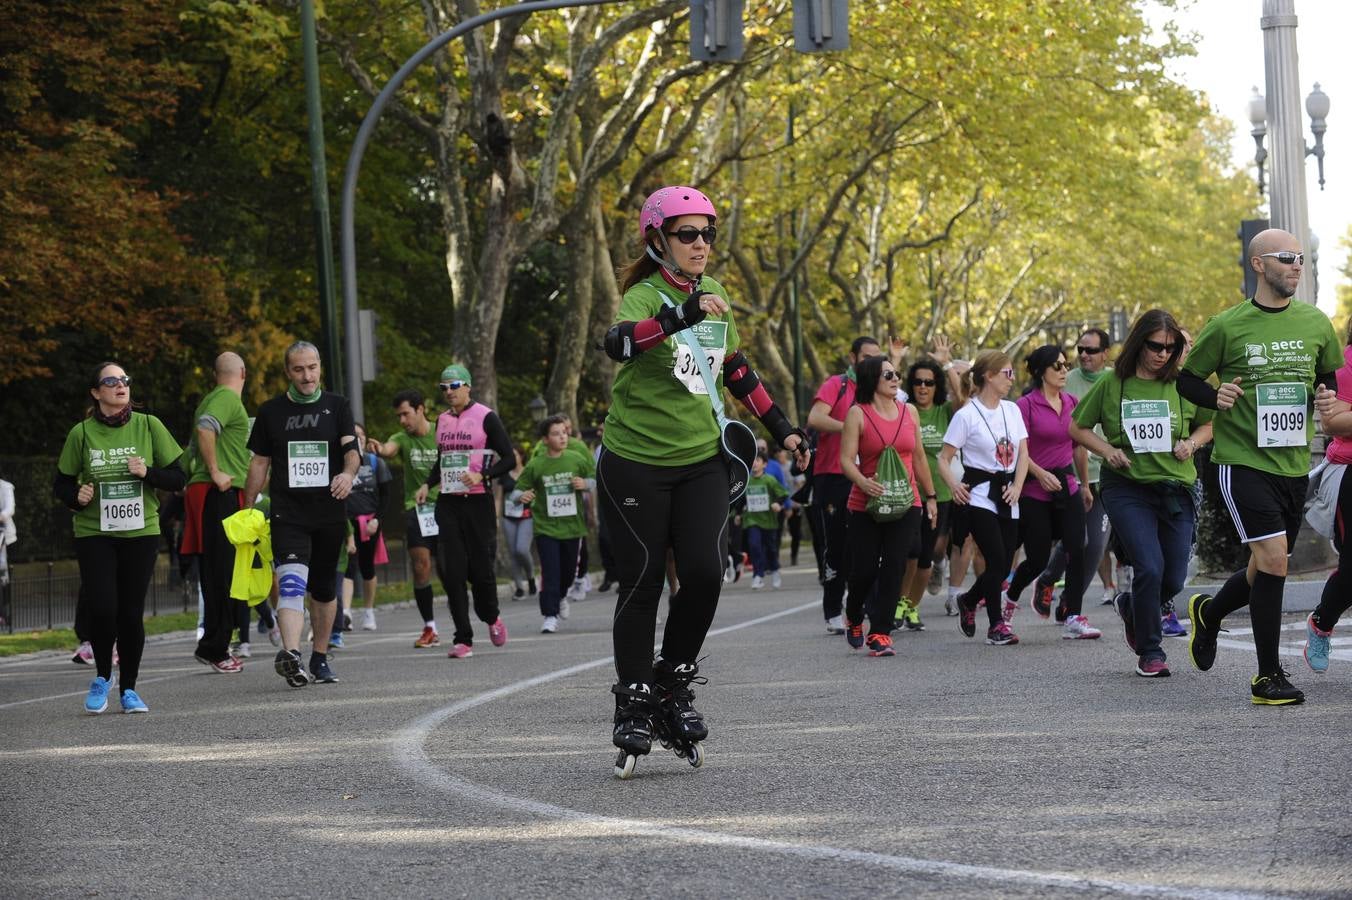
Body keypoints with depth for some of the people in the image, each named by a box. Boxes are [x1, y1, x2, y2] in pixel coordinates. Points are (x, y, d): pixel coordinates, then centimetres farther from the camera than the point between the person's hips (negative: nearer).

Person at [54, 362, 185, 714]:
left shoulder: (148, 426, 1)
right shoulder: (81, 433, -1)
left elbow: (177, 479, 4)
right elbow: (61, 484, 9)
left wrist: (147, 473, -14)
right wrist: (76, 497, -12)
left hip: (141, 532, 1)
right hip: (94, 533, -1)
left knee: (131, 612, 1)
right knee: (101, 608, -12)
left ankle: (128, 688, 17)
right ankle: (102, 675, 14)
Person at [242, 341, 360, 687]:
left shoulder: (337, 406, 6)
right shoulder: (272, 411, 7)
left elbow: (351, 448, -6)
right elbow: (260, 463, 12)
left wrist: (348, 473, -28)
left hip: (330, 512, 2)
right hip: (287, 512, -2)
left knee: (324, 587, 11)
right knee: (292, 582, -20)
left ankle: (320, 658, 25)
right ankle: (291, 653, -36)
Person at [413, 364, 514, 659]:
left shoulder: (485, 417, -4)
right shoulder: (442, 420, 13)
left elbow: (509, 458, -5)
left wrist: (481, 476, -18)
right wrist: (427, 484, 8)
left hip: (478, 500, -4)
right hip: (448, 503, 4)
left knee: (480, 568, -4)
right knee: (453, 571, -4)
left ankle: (491, 617, 27)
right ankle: (463, 639, -2)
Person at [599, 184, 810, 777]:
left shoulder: (714, 298, 6)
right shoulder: (644, 296, -15)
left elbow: (737, 372, 20)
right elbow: (618, 343, -39)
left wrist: (781, 428, 19)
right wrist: (682, 315, -52)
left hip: (701, 461, 5)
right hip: (635, 464, -5)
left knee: (704, 572, -10)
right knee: (642, 583, -1)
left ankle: (674, 685, 9)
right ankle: (633, 706, 12)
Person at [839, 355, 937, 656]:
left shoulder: (909, 412, 11)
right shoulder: (858, 414, -3)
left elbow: (918, 458, 19)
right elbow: (847, 459, -9)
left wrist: (931, 496, 22)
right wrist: (864, 483, -28)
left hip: (906, 504, 3)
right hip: (867, 506, -3)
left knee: (893, 569, -6)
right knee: (865, 569, -1)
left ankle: (880, 634, 0)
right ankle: (854, 618, 29)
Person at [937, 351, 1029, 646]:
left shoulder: (1012, 410, 10)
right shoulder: (966, 415, -8)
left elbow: (1023, 453, 11)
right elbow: (944, 459, -6)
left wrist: (1017, 487, -2)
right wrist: (954, 485, -20)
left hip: (1007, 497, 6)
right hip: (979, 496, -6)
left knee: (1004, 564, 5)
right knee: (996, 561, -13)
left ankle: (968, 601, 32)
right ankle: (996, 625, -1)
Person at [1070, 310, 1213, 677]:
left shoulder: (1183, 384, 2)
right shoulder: (1112, 384, -2)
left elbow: (1210, 422, 17)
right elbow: (1078, 427, 8)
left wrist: (1191, 442, -3)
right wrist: (1107, 450, -7)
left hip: (1175, 490, 3)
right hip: (1127, 489, -3)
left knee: (1174, 580, 2)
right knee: (1150, 567, -17)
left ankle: (1131, 606, 37)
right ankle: (1150, 652, -1)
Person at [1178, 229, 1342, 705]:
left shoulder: (1316, 323, 6)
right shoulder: (1227, 326, -6)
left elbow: (1330, 378, 20)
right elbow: (1187, 380, 5)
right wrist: (1215, 398, -15)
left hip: (1294, 464, 5)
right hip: (1242, 461, -5)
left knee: (1268, 566, 12)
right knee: (1273, 556, -17)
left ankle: (1208, 612, 43)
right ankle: (1268, 676, -9)